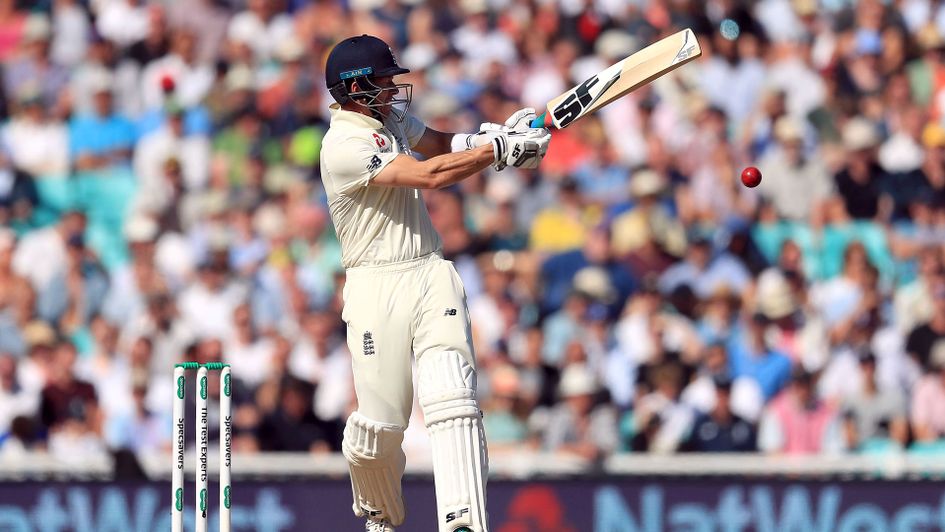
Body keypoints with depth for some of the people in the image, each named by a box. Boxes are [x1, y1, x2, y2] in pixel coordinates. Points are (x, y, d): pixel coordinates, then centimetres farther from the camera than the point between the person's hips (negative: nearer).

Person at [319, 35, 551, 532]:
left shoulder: (391, 116, 12)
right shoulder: (344, 145, -15)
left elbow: (442, 145, 27)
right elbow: (431, 174, -21)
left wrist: (493, 134, 6)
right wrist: (499, 148, -13)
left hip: (433, 275, 6)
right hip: (377, 288, -6)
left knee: (452, 398, -15)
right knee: (380, 424, -2)